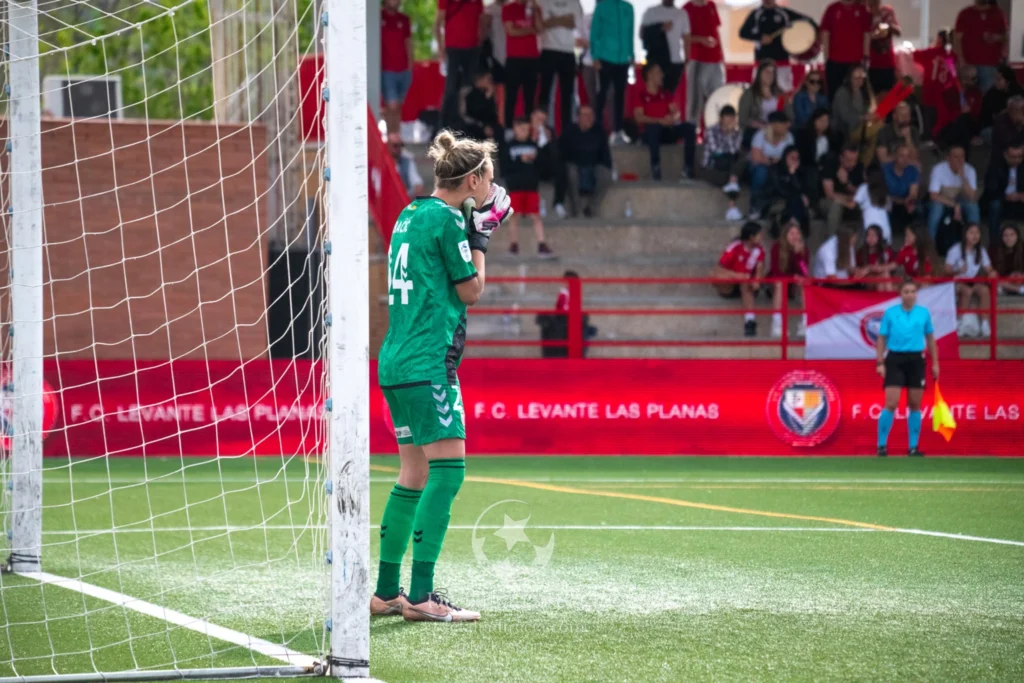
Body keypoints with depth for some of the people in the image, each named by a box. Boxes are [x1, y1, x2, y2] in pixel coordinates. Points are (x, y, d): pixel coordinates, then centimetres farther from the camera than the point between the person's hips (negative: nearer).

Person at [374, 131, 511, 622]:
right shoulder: (446, 219, -9)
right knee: (447, 470, -10)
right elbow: (471, 290, -4)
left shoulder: (410, 215, 16)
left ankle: (386, 592, 15)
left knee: (413, 476, 13)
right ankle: (420, 596, -16)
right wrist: (480, 237, 7)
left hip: (396, 362, 10)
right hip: (428, 364, -10)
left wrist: (471, 232, 20)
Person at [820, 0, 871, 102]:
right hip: (835, 60, -1)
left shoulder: (862, 10, 4)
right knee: (833, 94, 2)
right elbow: (825, 32, 2)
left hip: (856, 61, 1)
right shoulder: (832, 9, 2)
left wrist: (865, 56, 1)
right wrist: (826, 57, -3)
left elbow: (867, 33, 6)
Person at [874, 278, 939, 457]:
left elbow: (930, 339, 13)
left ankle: (913, 447, 11)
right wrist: (880, 363, -4)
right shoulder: (890, 313, 1)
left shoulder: (924, 313, 6)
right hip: (895, 359, -2)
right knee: (891, 404, -10)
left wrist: (935, 363, 9)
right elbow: (882, 339, 4)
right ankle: (882, 445, -4)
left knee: (915, 405, 5)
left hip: (916, 360, 2)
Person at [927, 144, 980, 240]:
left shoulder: (969, 170, -14)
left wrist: (962, 176, -34)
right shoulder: (939, 169, -20)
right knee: (936, 206, -35)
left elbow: (972, 197, -24)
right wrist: (955, 205, -27)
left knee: (973, 207, -29)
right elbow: (933, 196, -24)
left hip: (961, 202, 2)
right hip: (943, 203, -2)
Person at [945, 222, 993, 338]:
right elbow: (948, 270, -10)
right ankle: (964, 323, -31)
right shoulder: (956, 250, -4)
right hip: (958, 282, -3)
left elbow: (988, 270, 4)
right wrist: (959, 271, -30)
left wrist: (991, 273, -20)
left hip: (974, 283, 3)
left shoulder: (981, 251, 9)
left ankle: (985, 323, -33)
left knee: (984, 289, -30)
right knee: (967, 291, -36)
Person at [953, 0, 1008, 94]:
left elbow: (1006, 37, 17)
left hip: (990, 65, 1)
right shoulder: (965, 14, 4)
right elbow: (957, 39, 2)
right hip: (969, 65, -1)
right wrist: (961, 61, -9)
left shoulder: (998, 14, 10)